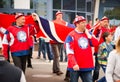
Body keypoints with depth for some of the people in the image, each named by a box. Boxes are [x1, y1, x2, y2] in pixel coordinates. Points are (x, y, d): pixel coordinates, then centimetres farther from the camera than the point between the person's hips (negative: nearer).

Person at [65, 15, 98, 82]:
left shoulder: (88, 34, 11)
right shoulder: (71, 36, -9)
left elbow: (95, 43, -1)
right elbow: (69, 52, -15)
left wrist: (88, 34, -5)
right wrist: (74, 64, -24)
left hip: (87, 66, 5)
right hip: (75, 67, -5)